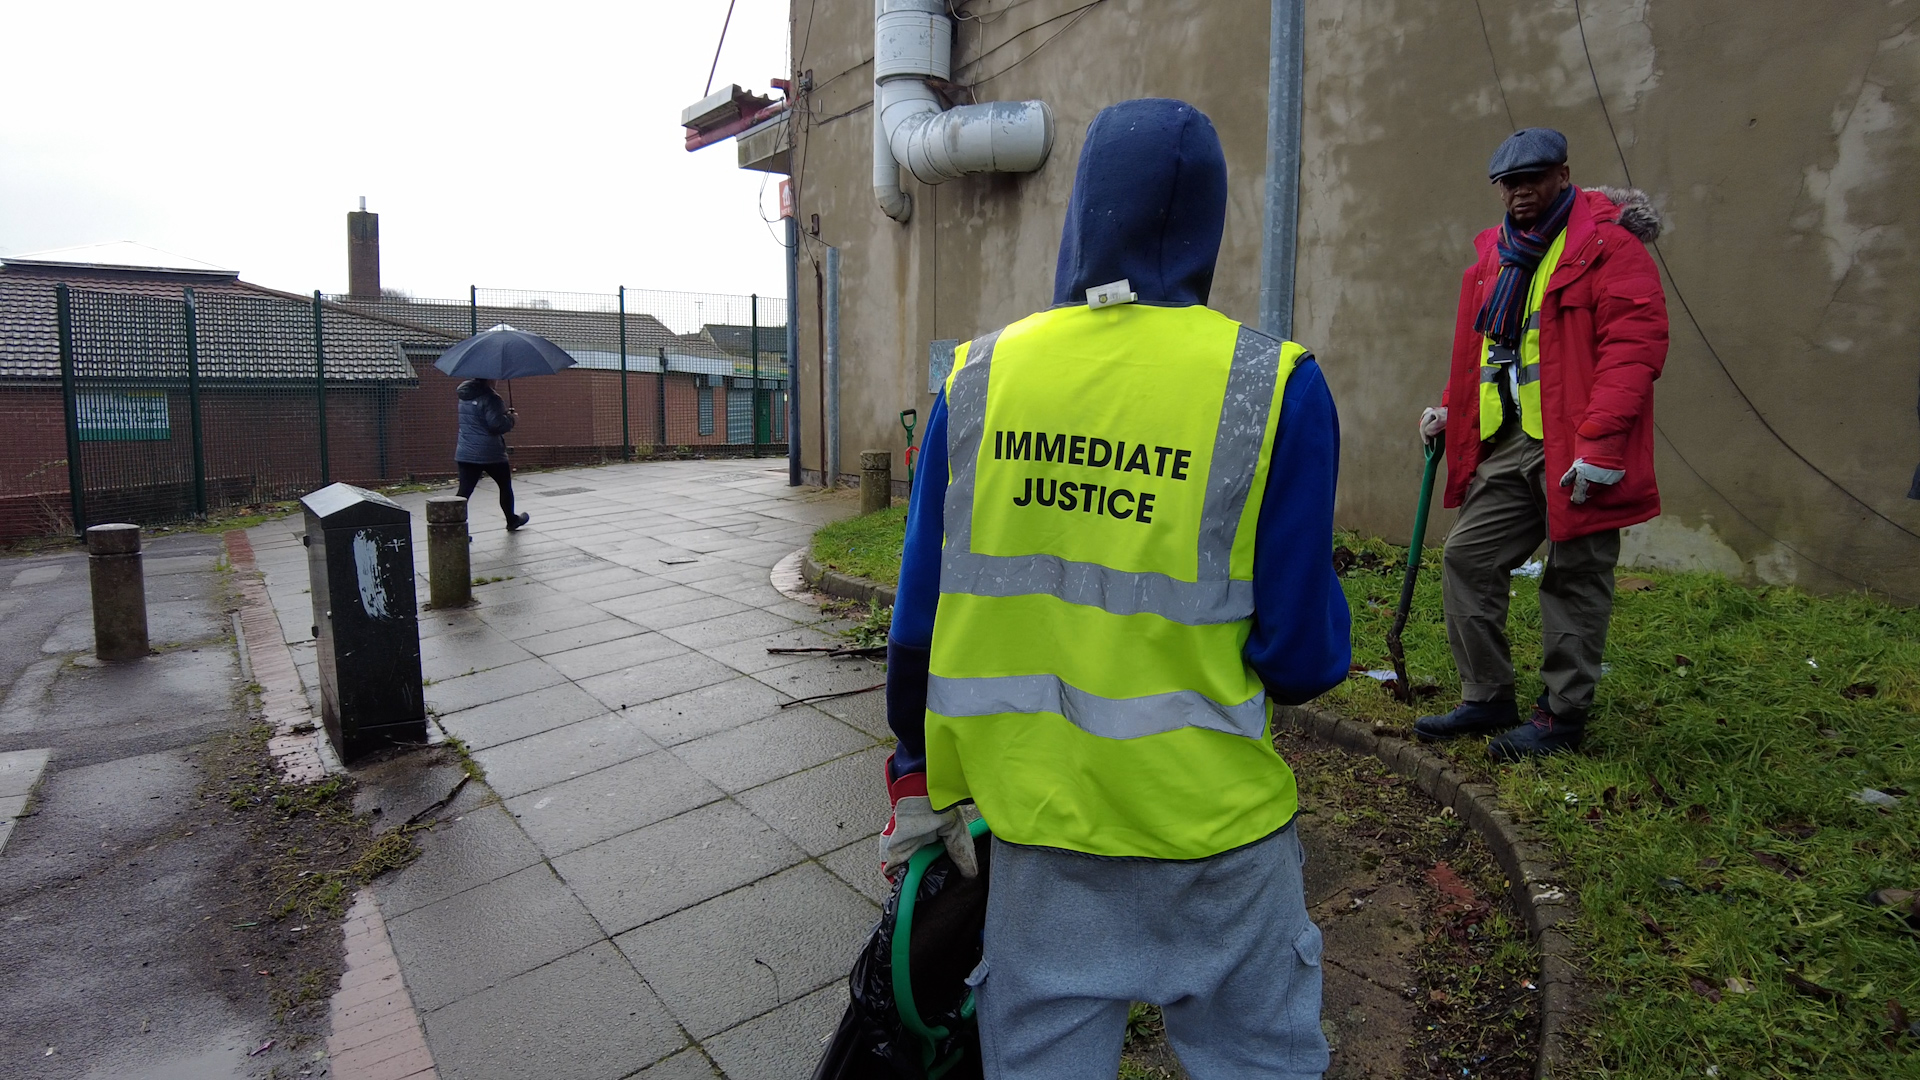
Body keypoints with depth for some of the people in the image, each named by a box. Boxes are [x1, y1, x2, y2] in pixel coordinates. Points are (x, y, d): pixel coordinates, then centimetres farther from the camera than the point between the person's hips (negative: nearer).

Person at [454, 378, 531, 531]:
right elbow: (497, 425, -22)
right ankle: (512, 521, 31)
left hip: (466, 454, 6)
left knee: (464, 491, 0)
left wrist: (504, 414, 18)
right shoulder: (489, 398, -16)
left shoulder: (465, 396, 12)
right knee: (505, 487, 16)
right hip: (490, 454, -6)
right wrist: (511, 418, -2)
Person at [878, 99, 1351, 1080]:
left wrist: (922, 782, 11)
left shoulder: (979, 377, -6)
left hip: (1038, 818, 2)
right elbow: (1303, 648, -11)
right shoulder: (1274, 385, -13)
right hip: (1213, 821, -1)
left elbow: (921, 617, -2)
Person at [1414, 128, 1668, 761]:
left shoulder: (1608, 243, -6)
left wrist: (1599, 443, -23)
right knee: (1468, 556, 5)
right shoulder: (1496, 253, 16)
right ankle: (1487, 699, 18)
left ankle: (1563, 715, 16)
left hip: (1575, 451, -7)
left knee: (1574, 577, 3)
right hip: (1507, 444, 7)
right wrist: (1450, 410, 12)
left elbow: (1635, 344, -15)